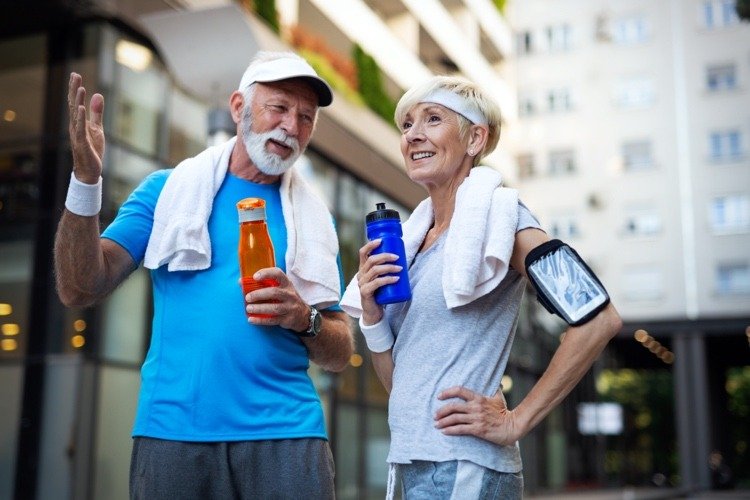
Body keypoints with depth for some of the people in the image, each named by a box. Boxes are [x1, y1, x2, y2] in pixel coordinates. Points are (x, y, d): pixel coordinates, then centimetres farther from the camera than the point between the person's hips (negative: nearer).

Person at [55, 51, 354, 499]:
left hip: (284, 432, 1)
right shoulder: (168, 189, 7)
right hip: (172, 430, -1)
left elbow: (341, 354, 11)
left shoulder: (314, 218, 11)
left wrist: (304, 319, -10)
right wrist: (86, 179, -14)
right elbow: (80, 290, -2)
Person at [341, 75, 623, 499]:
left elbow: (599, 319, -18)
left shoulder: (495, 213, -7)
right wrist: (371, 312, -5)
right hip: (412, 462, 7)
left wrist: (516, 421, -16)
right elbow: (397, 381, 12)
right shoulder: (414, 237, 12)